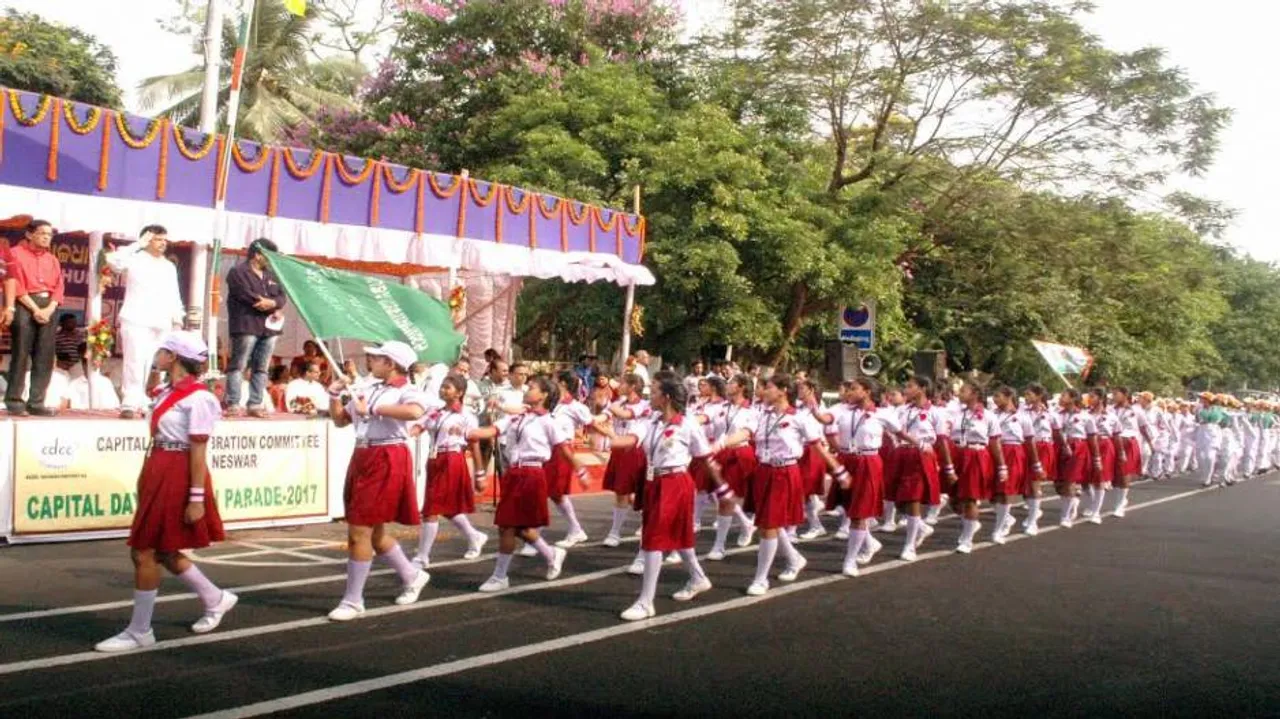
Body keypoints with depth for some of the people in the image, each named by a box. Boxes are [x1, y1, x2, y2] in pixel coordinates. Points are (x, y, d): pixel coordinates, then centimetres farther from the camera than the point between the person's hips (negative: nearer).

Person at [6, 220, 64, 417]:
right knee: (21, 354, -8)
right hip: (24, 306, -5)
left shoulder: (52, 260, 19)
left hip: (47, 308, 5)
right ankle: (14, 401, -4)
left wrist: (49, 309, -7)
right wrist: (35, 308, -14)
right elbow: (16, 285, -7)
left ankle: (36, 402, 3)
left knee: (45, 358, 0)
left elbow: (58, 287, 11)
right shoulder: (16, 254, 2)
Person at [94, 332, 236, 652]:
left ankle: (139, 631, 8)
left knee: (145, 553, -4)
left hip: (178, 478, -9)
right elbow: (158, 440, 14)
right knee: (163, 553, 16)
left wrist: (196, 498, -19)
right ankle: (216, 599, 33)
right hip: (159, 474, 9)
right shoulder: (166, 393, 11)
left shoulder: (197, 398, -16)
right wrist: (146, 480, 14)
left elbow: (198, 452, -18)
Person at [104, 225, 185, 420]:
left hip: (161, 324, 5)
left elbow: (174, 296, 19)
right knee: (135, 362, -11)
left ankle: (147, 405, 8)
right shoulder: (135, 259, 2)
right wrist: (138, 244, -11)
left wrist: (177, 320, 9)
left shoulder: (169, 267, 19)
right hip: (136, 321, -5)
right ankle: (129, 405, -12)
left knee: (154, 366, 3)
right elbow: (113, 259, -18)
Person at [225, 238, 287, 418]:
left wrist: (272, 303, -12)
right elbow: (248, 296, -14)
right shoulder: (238, 272, -1)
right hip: (246, 326, -7)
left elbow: (282, 296, 12)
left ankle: (255, 404, 7)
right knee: (238, 365, -6)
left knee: (261, 368, 5)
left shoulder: (271, 276, 21)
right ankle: (233, 404, -7)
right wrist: (272, 308, -10)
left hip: (269, 327, 7)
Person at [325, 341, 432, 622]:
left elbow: (415, 412, -34)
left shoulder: (407, 391, -9)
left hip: (387, 462, -8)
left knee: (359, 531, -9)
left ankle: (353, 601, 1)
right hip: (363, 459, 8)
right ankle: (412, 576, 36)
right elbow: (340, 420, 22)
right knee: (374, 531, 17)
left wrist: (374, 409, -28)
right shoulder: (368, 390, 13)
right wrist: (334, 395, 7)